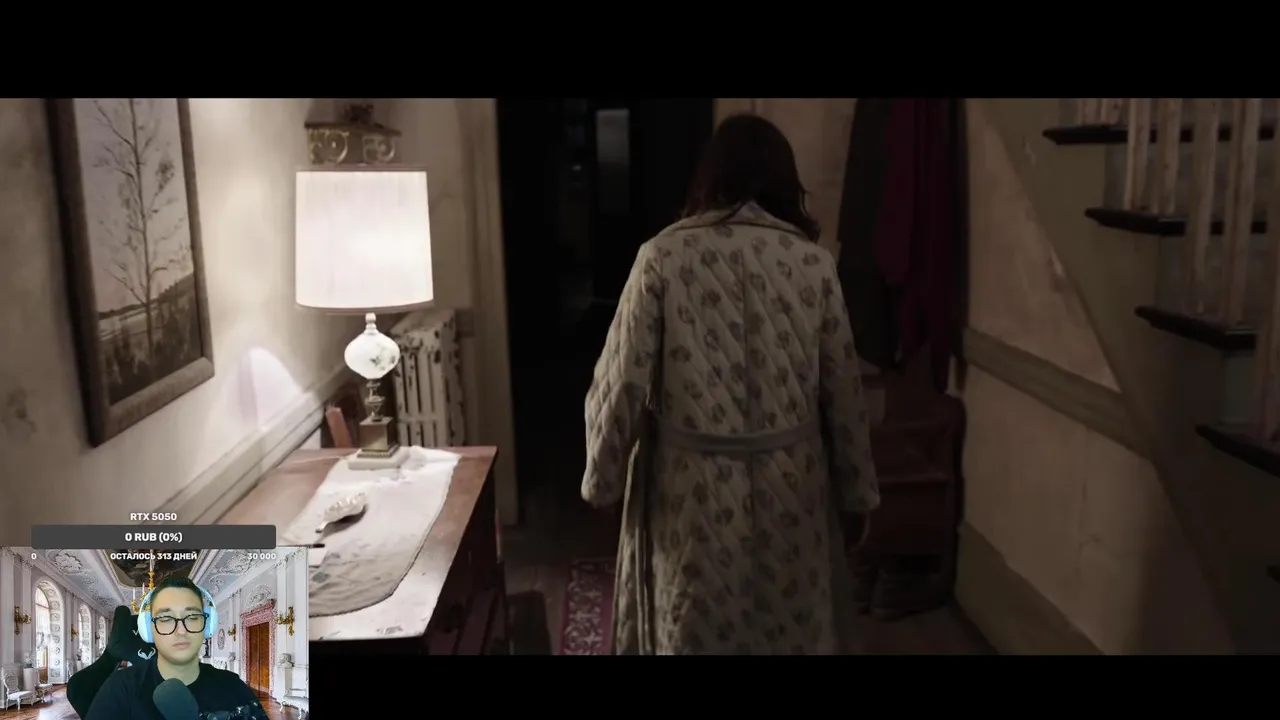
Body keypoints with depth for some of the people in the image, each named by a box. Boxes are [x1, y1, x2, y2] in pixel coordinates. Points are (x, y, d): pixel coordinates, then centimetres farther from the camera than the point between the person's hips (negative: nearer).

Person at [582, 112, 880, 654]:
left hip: (695, 489, -1)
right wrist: (858, 491, 12)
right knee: (794, 629, 18)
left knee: (696, 633, 14)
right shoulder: (812, 261, -3)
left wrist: (603, 480, 6)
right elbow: (843, 390, 1)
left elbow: (623, 384, -8)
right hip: (790, 485, 2)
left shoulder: (664, 256, -9)